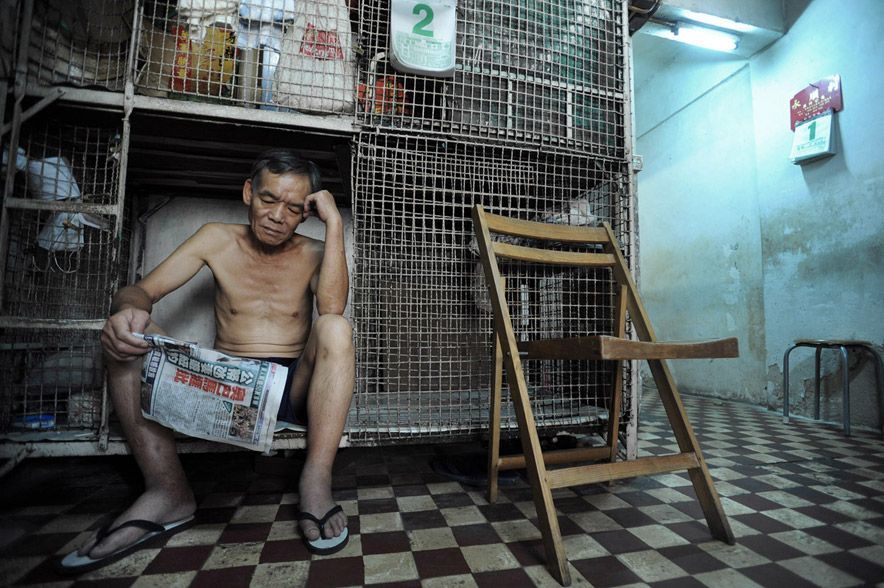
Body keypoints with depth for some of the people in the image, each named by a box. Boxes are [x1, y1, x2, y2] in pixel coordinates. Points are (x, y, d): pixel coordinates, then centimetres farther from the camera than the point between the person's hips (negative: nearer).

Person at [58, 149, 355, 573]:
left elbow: (332, 307, -20)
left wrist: (335, 222, -17)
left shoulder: (314, 254, 3)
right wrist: (128, 310, -24)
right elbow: (140, 291, 1)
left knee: (335, 328, -28)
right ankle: (168, 492, -18)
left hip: (292, 388, -1)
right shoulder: (217, 240, 7)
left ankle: (316, 482, -28)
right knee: (127, 334, -15)